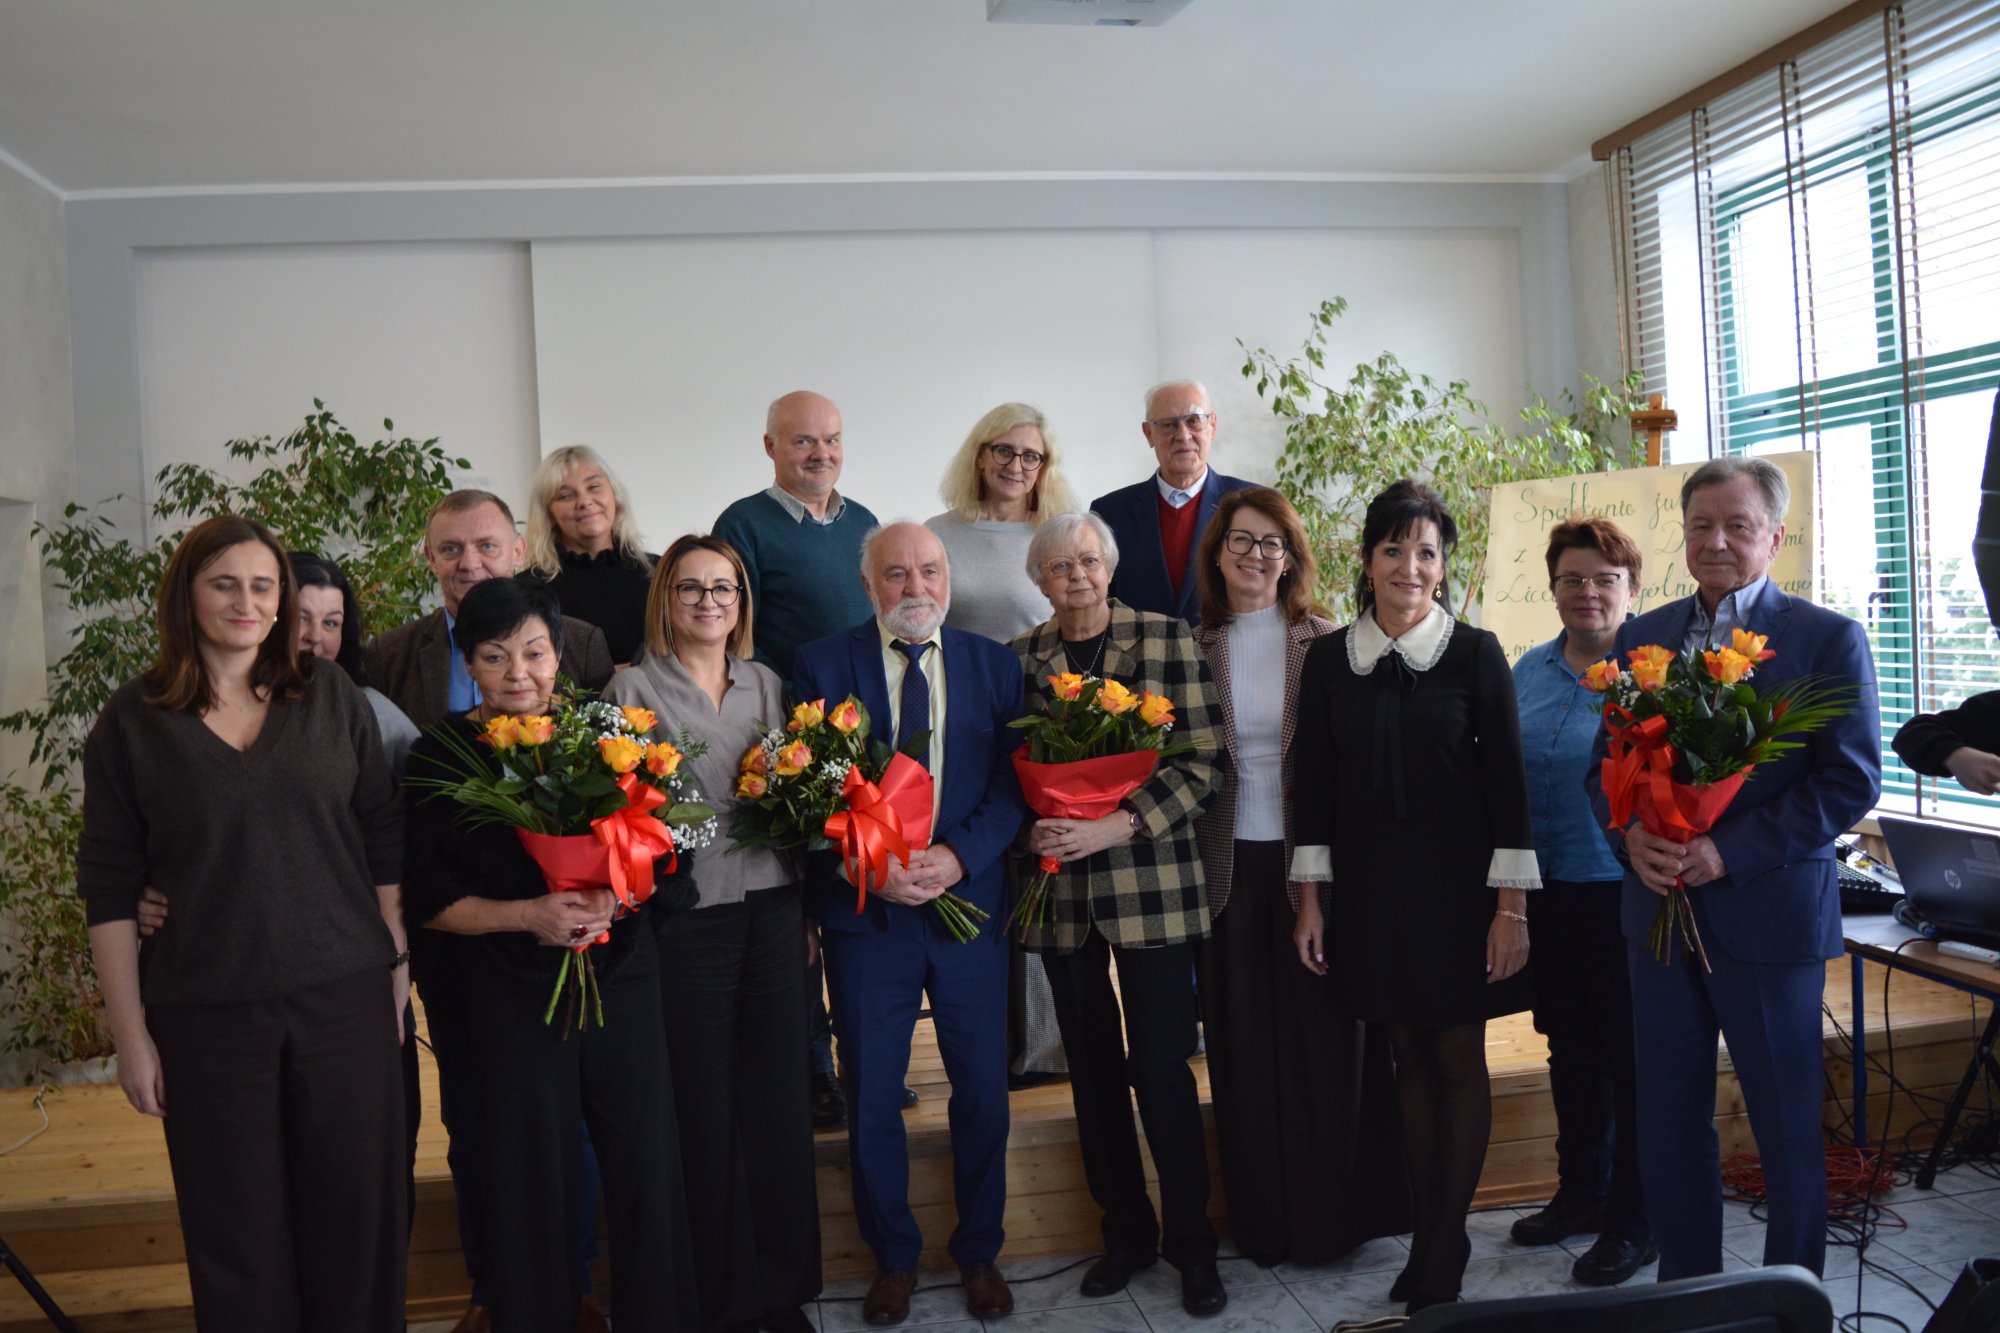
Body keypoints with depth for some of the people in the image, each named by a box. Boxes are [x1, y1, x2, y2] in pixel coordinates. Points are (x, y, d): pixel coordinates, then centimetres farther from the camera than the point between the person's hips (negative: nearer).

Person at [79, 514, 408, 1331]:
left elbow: (384, 843, 5)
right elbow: (109, 889, 1)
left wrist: (399, 971, 2)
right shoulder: (131, 722, 0)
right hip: (208, 1013, -1)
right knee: (238, 1233, 8)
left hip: (346, 996, 1)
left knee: (359, 1213, 9)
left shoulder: (332, 698, 3)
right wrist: (130, 1033, -2)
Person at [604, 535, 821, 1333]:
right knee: (701, 1103, 4)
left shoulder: (769, 685, 11)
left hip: (773, 908, 4)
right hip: (687, 916, -3)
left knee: (777, 1093, 9)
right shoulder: (635, 688, 0)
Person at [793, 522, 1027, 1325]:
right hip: (865, 913, -1)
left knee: (983, 1096, 10)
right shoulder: (823, 665, -1)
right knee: (872, 1103, 9)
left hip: (970, 904, 2)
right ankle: (893, 1259, 31)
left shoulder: (993, 665, 5)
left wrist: (956, 857, -16)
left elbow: (1012, 783, -1)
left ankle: (979, 1254, 32)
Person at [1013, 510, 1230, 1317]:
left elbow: (1202, 761, -6)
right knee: (1093, 1068, 11)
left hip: (1149, 884, -3)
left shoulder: (1169, 642, -1)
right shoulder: (1019, 659, 6)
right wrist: (1030, 829, -9)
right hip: (1058, 886, 3)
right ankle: (1124, 1232, 27)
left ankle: (1191, 1242, 17)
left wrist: (1118, 826, -15)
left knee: (1161, 1067, -1)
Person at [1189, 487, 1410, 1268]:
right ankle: (1264, 1223, 24)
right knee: (1245, 1050, 10)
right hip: (1229, 868, 2)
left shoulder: (1326, 646, -1)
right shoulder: (1195, 648, 3)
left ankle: (1333, 1214, 24)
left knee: (1325, 1042, 7)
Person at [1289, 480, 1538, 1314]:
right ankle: (1425, 1231, 24)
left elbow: (1507, 782, -5)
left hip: (1458, 889, -2)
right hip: (1371, 891, 2)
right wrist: (1310, 900, 2)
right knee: (1410, 1055, 11)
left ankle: (1446, 1244, 18)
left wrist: (1511, 906, -9)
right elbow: (1315, 784, 5)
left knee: (1459, 1058, 6)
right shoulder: (1329, 659, 2)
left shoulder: (1475, 653, -4)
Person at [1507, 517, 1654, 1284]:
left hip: (1624, 895, -5)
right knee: (1571, 1048, 18)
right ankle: (1579, 1193, 35)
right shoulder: (1529, 671, 8)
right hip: (1548, 892, 6)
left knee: (1630, 1056, 6)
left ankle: (1634, 1221, 22)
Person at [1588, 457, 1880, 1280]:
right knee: (1668, 1122, 13)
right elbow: (1604, 764, 9)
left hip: (1770, 915, -4)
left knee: (1786, 1124, 11)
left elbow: (1852, 779, -11)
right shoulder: (1640, 638, 7)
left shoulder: (1829, 640, -5)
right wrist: (1630, 834, -11)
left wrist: (1730, 852, -20)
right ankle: (1686, 1291, 30)